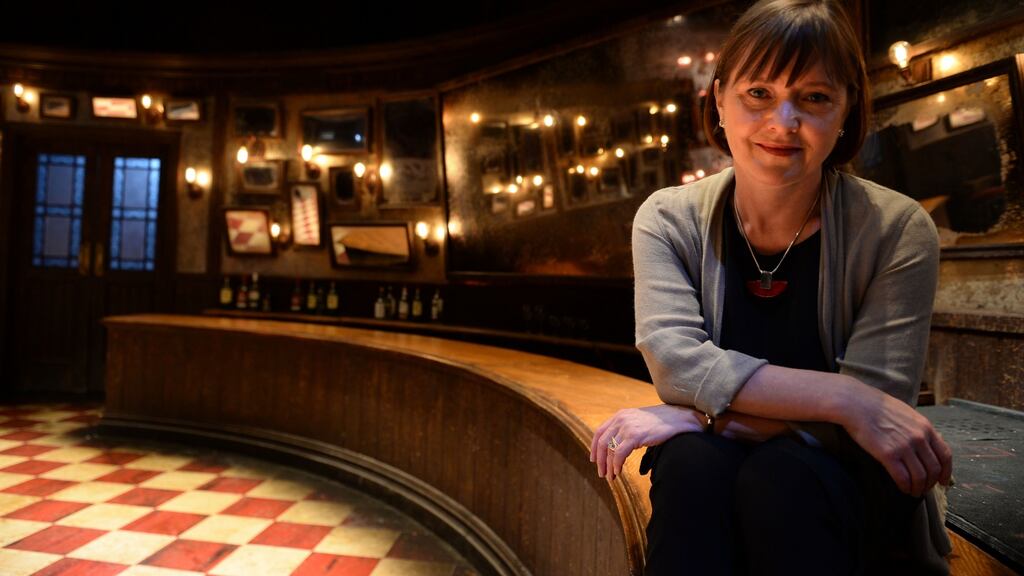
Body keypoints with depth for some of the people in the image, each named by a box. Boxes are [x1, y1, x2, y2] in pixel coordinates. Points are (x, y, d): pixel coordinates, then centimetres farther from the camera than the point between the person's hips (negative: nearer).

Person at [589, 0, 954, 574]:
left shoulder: (897, 229, -10)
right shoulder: (668, 219, -6)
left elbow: (878, 402, -18)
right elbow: (675, 360, -20)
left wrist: (700, 415, -24)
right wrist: (844, 399, -28)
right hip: (707, 492, 1)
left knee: (780, 473, -32)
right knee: (691, 460, -31)